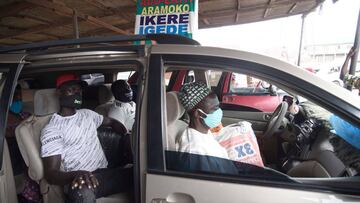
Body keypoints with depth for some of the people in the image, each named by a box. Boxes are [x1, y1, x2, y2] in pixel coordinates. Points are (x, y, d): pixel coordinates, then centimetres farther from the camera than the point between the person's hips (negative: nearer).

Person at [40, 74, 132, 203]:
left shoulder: (87, 113, 16)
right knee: (83, 193, -42)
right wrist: (76, 175, -35)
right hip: (80, 182, -6)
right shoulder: (52, 129, -5)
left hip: (105, 173, 6)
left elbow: (112, 122, 31)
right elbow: (50, 174, -13)